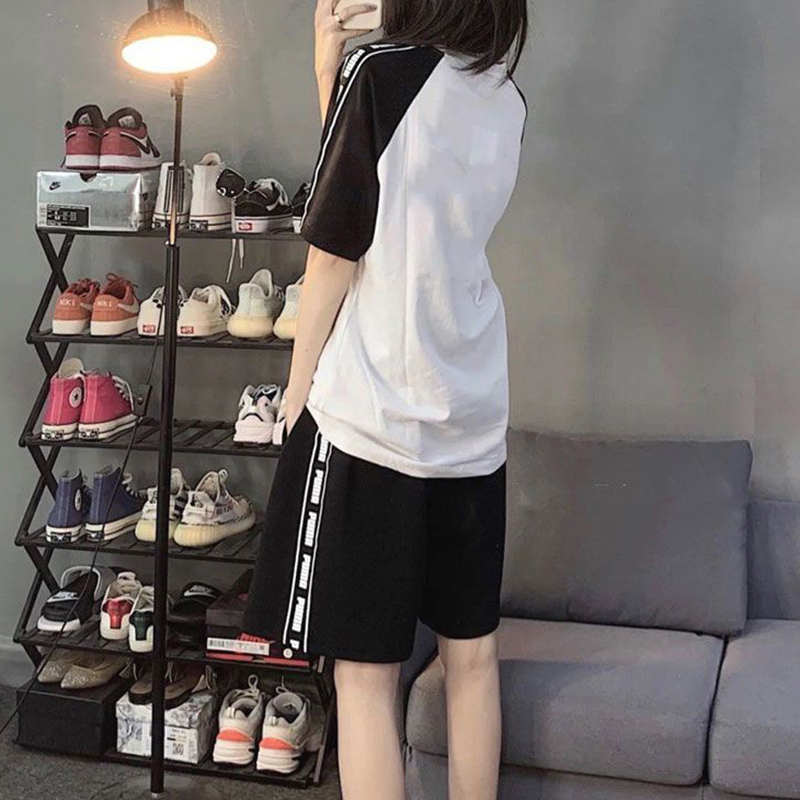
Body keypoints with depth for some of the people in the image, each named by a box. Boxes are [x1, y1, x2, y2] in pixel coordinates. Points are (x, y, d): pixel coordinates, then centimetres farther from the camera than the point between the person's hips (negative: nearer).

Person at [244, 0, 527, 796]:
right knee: (472, 655, 14)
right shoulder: (507, 101, 9)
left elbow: (333, 261, -7)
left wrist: (296, 398, 2)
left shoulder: (382, 73, -8)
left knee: (366, 672, 1)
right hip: (473, 422, 6)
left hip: (370, 417, -6)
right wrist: (330, 67, 12)